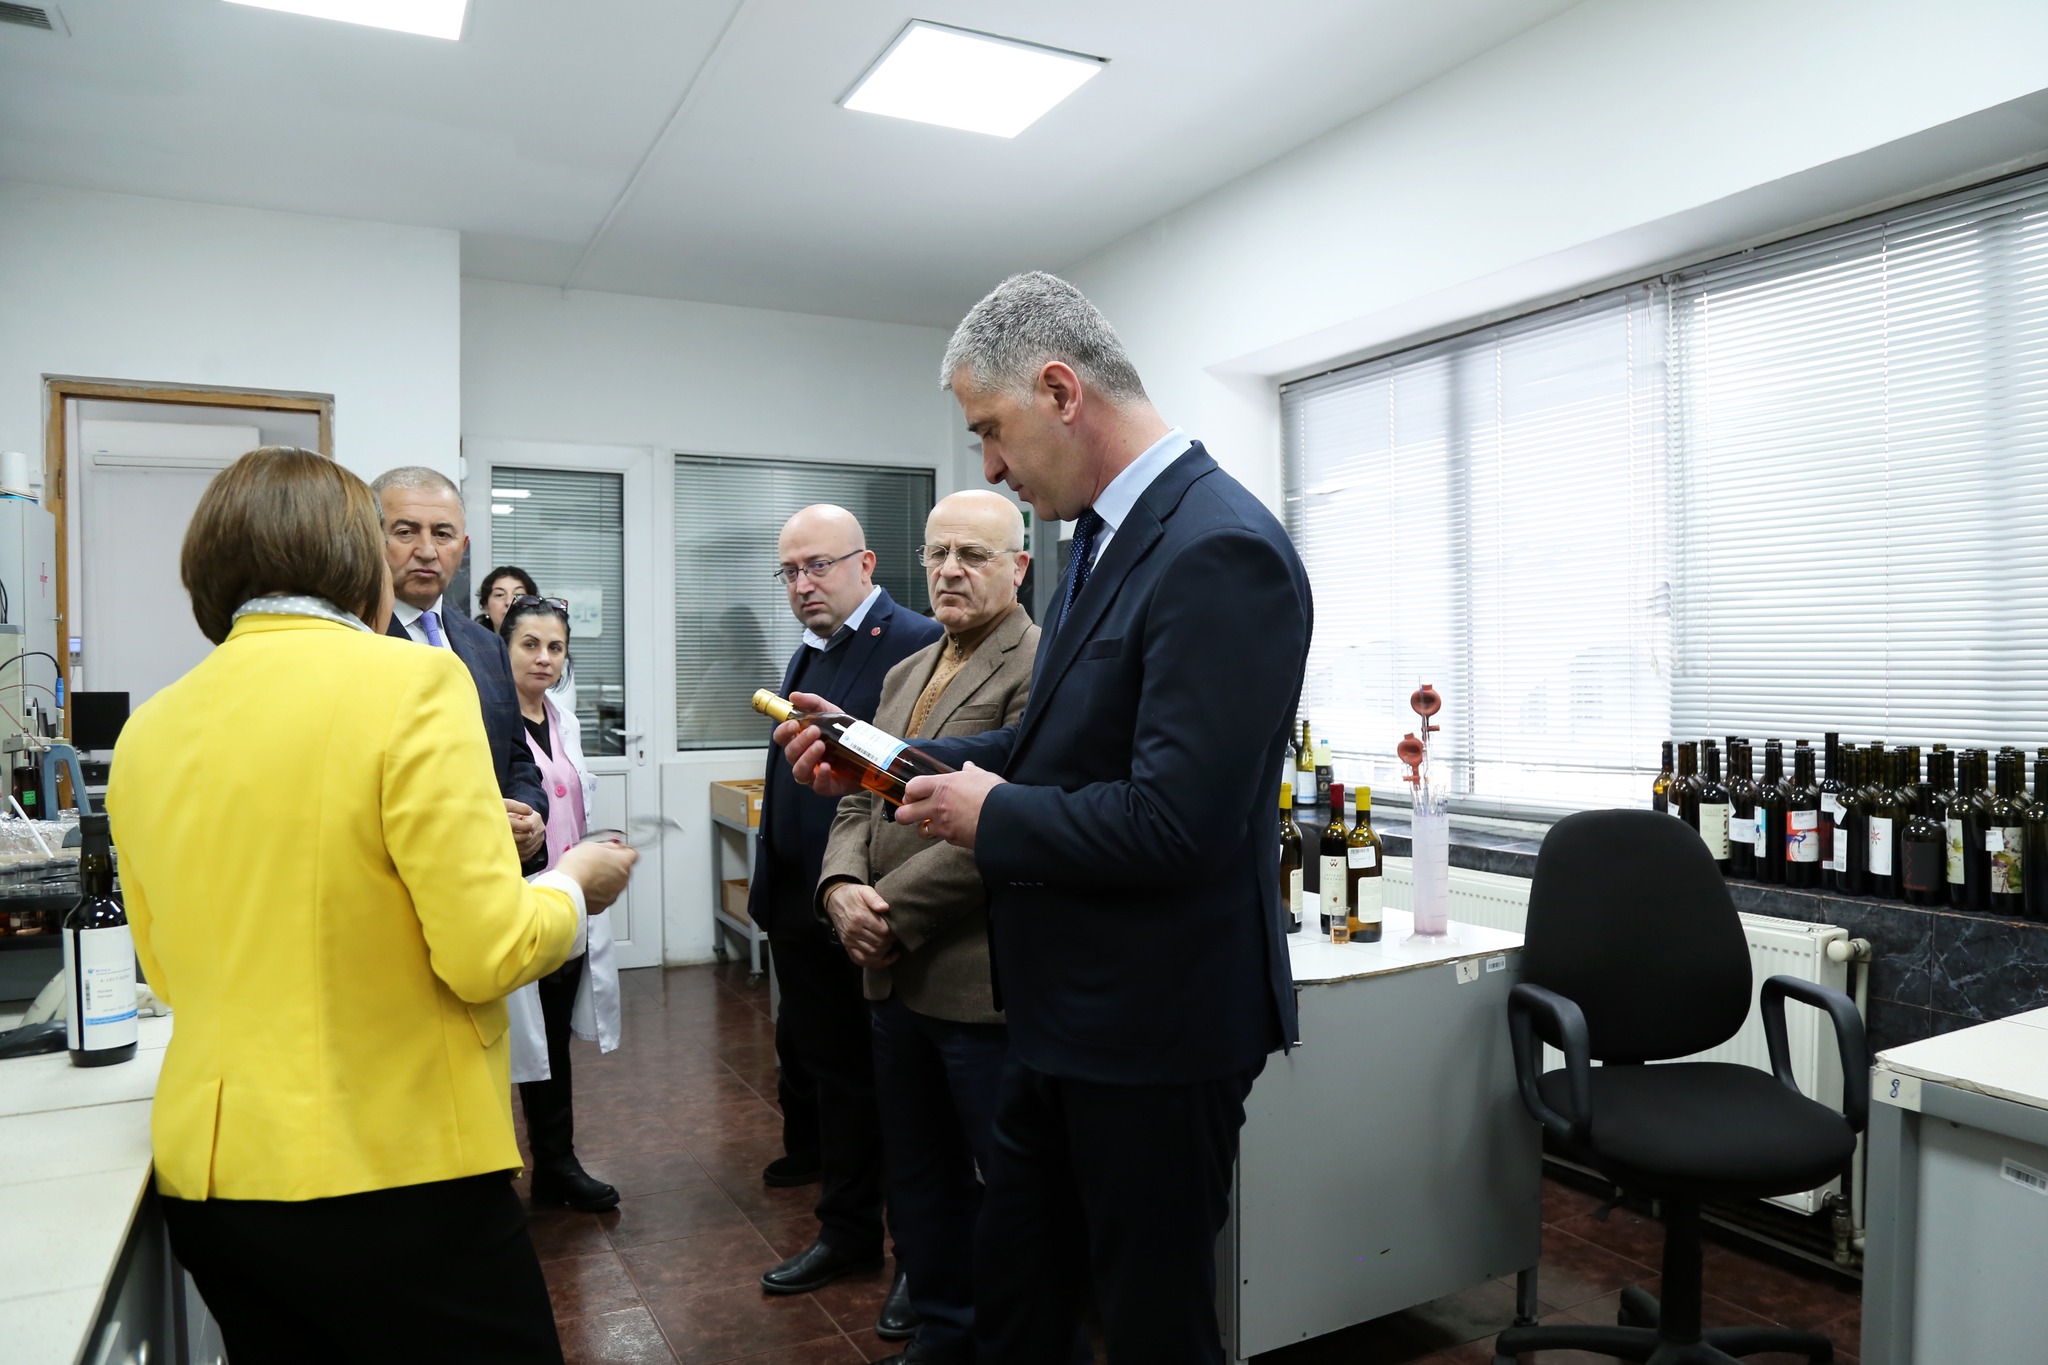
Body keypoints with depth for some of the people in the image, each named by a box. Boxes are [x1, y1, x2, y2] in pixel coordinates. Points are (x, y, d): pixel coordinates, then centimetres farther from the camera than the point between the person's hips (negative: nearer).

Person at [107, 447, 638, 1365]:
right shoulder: (411, 680, -15)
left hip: (206, 1174, 7)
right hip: (397, 1170, -6)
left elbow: (166, 971, 15)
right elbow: (487, 954, -19)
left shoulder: (147, 731, 3)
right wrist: (574, 886, 0)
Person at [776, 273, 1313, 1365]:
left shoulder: (1221, 551, -23)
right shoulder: (1109, 533, 7)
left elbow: (1174, 822, -29)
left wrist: (991, 814, -15)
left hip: (1155, 1029, -9)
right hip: (1069, 1010, 9)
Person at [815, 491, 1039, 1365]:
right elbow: (861, 799, 15)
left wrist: (893, 911, -16)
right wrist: (841, 884, -5)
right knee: (917, 1181, 20)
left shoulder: (1039, 667, -13)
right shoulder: (905, 674, 15)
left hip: (982, 981, -8)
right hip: (897, 976, 8)